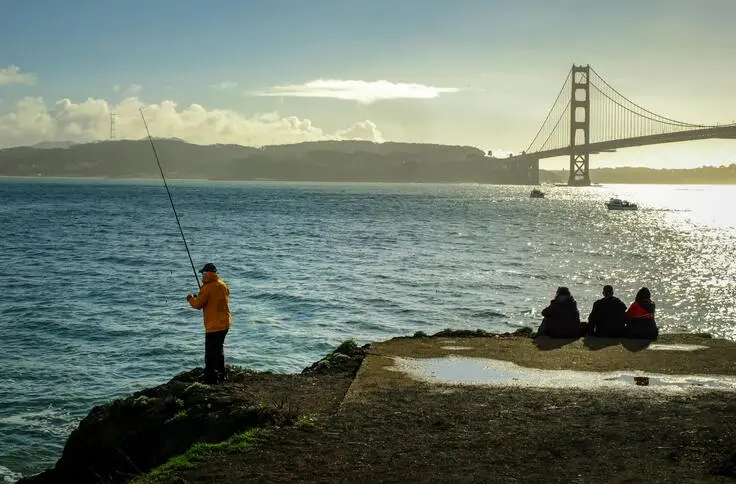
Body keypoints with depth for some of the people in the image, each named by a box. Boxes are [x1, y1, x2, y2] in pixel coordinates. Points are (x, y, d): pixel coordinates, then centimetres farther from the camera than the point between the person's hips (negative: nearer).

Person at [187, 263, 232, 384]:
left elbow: (197, 304, -13)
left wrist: (191, 298, 7)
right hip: (225, 323, 9)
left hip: (214, 326, -9)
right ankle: (221, 376, 32)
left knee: (210, 354, -5)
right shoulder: (223, 285, 8)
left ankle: (211, 381, -6)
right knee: (219, 349, 23)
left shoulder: (207, 288, -16)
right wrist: (199, 297, 17)